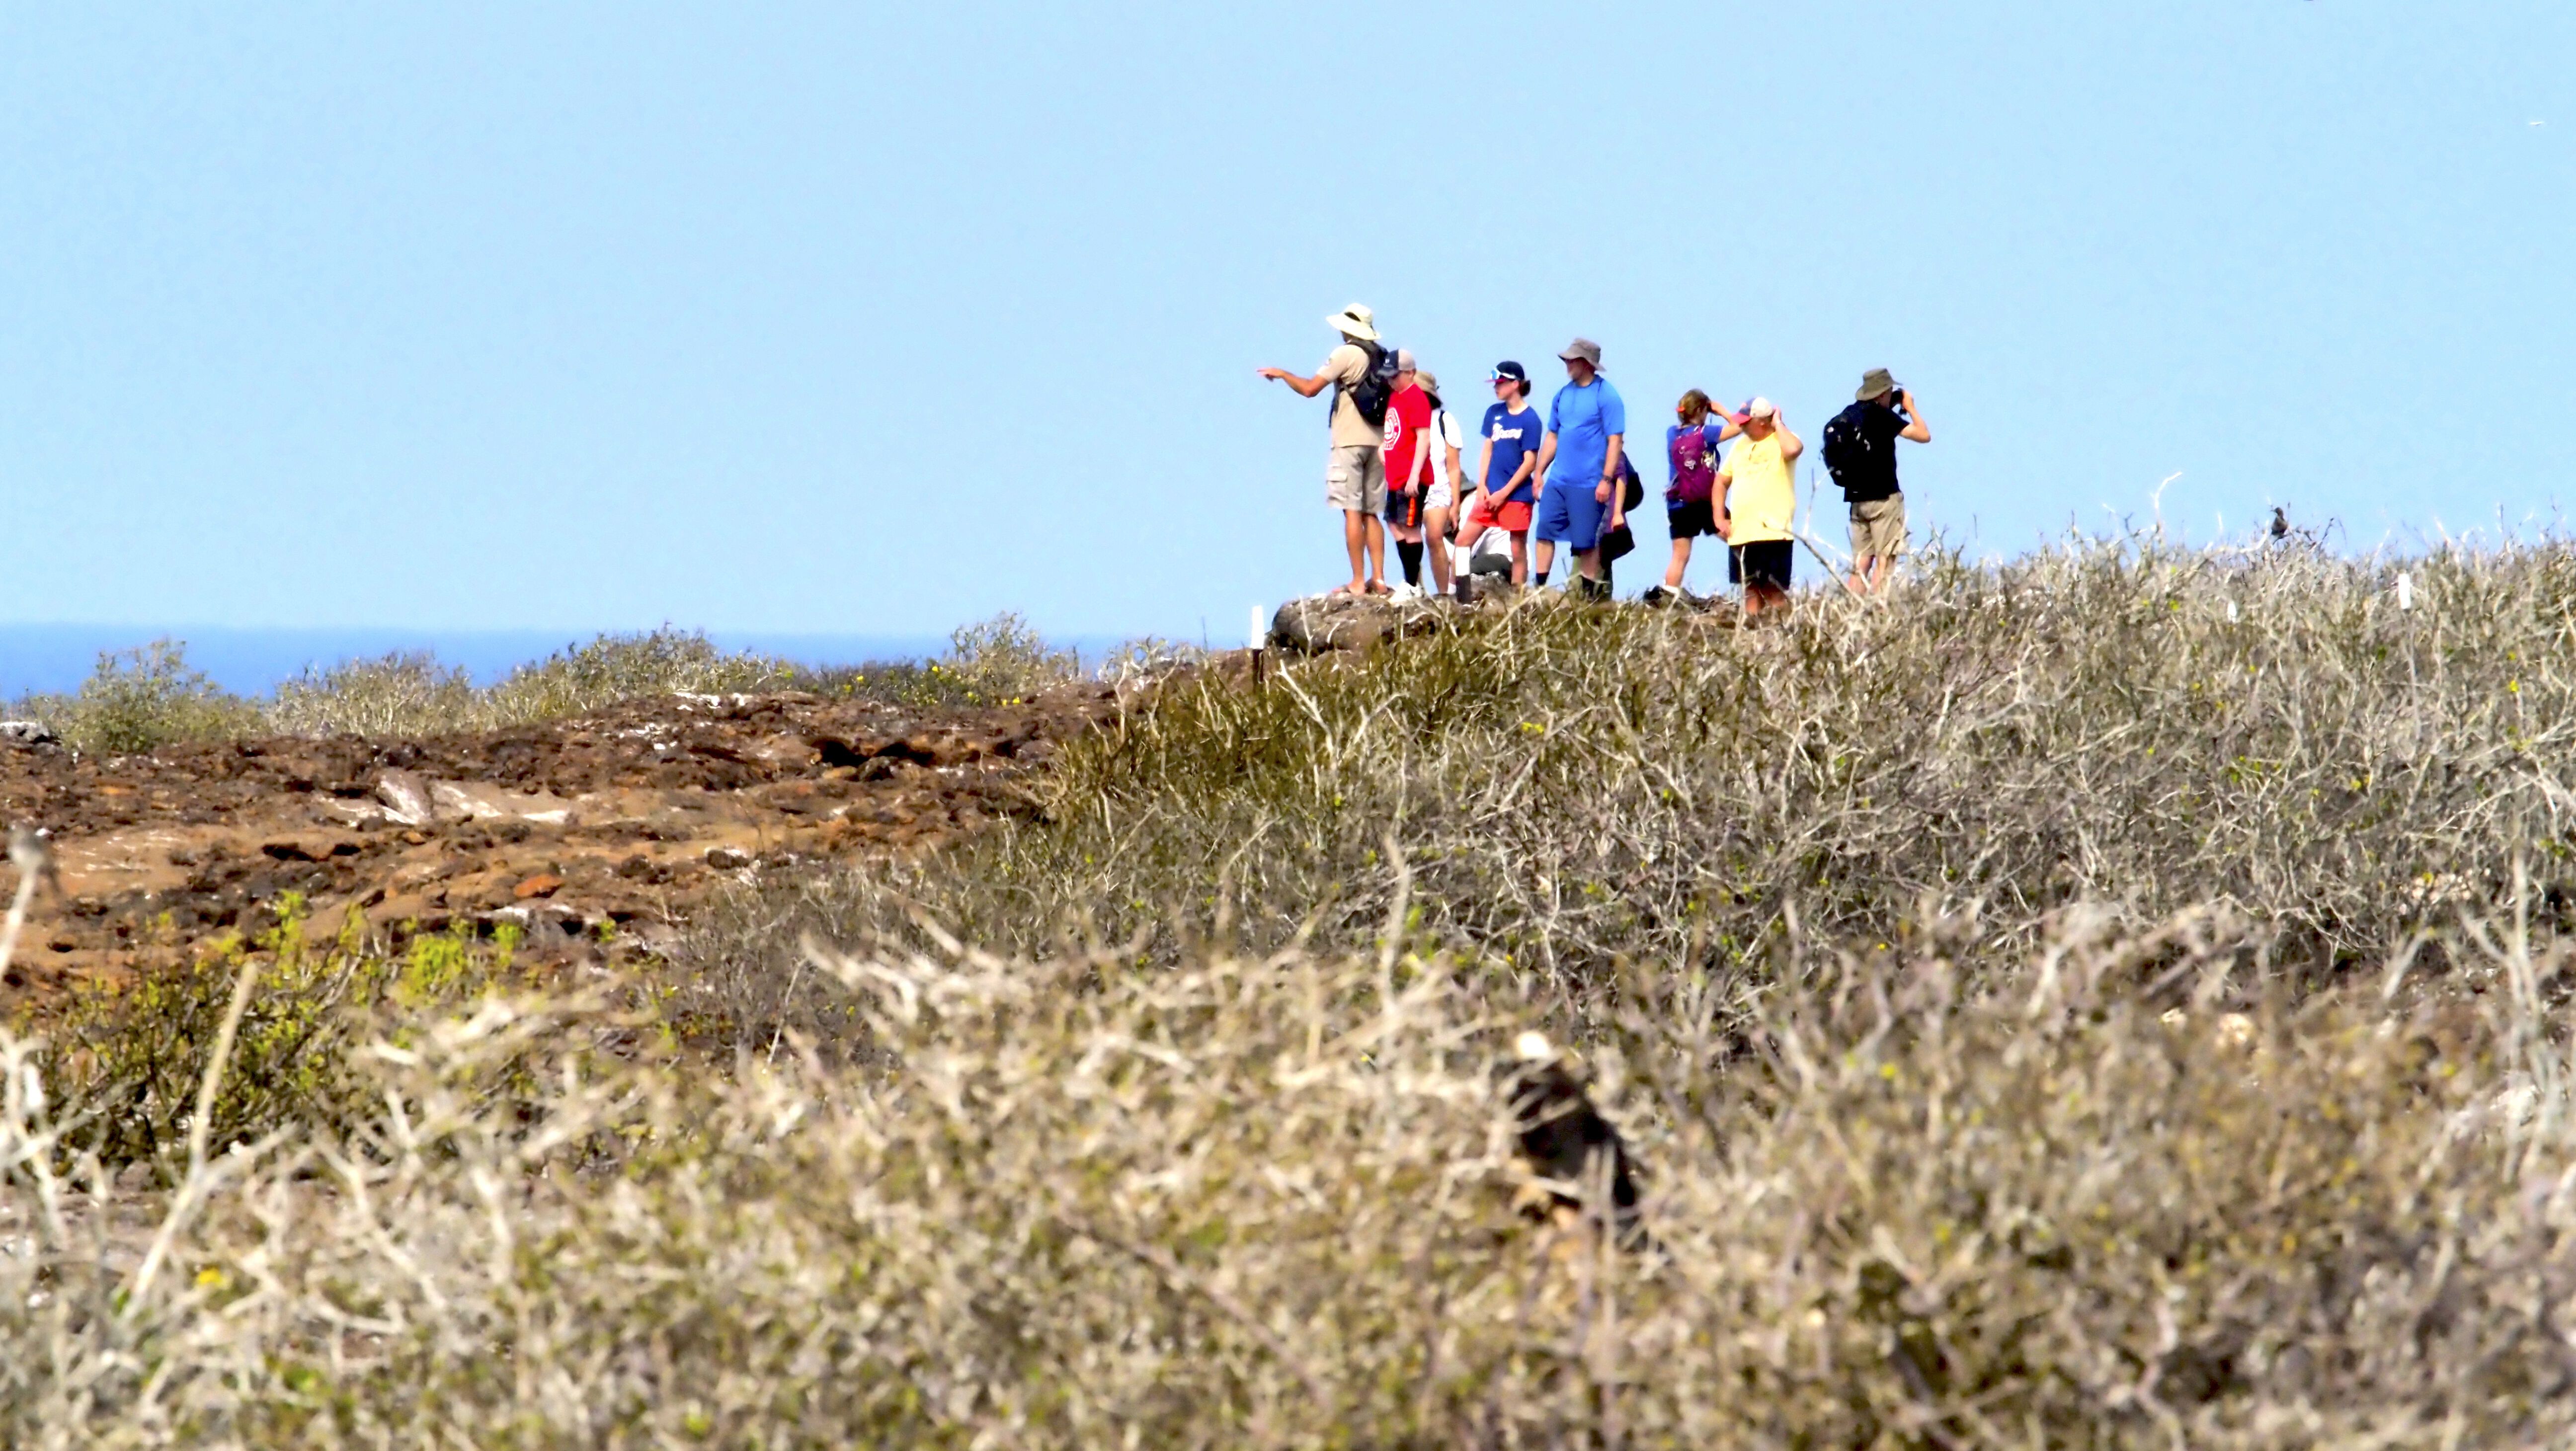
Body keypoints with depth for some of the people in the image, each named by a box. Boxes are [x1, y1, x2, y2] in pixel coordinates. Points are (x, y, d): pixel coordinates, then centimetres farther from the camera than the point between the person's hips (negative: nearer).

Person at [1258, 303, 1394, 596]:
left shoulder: (1346, 354, -8)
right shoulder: (1382, 358, 13)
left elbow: (1309, 388, -9)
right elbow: (1392, 395, 17)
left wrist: (1281, 373, 7)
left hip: (1349, 441, -7)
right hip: (1376, 442, 7)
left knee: (1352, 511, -8)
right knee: (1370, 514, 9)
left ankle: (1358, 581, -13)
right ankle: (1378, 580, 1)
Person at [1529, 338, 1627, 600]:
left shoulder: (1606, 396, -8)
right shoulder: (1563, 395, 11)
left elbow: (1615, 440, -11)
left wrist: (1607, 479, -16)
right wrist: (1539, 474, 14)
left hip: (1588, 484, -6)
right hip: (1557, 481, 6)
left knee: (1587, 542, 0)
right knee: (1545, 533, 3)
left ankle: (1590, 596, 10)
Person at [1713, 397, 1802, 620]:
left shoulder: (1781, 441, -3)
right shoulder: (1740, 445, 16)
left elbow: (1794, 449, -29)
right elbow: (1722, 482, 22)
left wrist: (1778, 424, -12)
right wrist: (1720, 519, 11)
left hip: (1773, 532, -7)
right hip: (1740, 533, 7)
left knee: (1773, 589, -8)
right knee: (1751, 588, 9)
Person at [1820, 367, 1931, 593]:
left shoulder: (1848, 415, 10)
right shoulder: (1881, 415, -10)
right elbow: (1924, 435, -10)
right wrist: (1910, 407, 4)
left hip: (1856, 499, 7)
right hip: (1884, 498, -7)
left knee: (1861, 563, 7)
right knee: (1884, 560, -6)